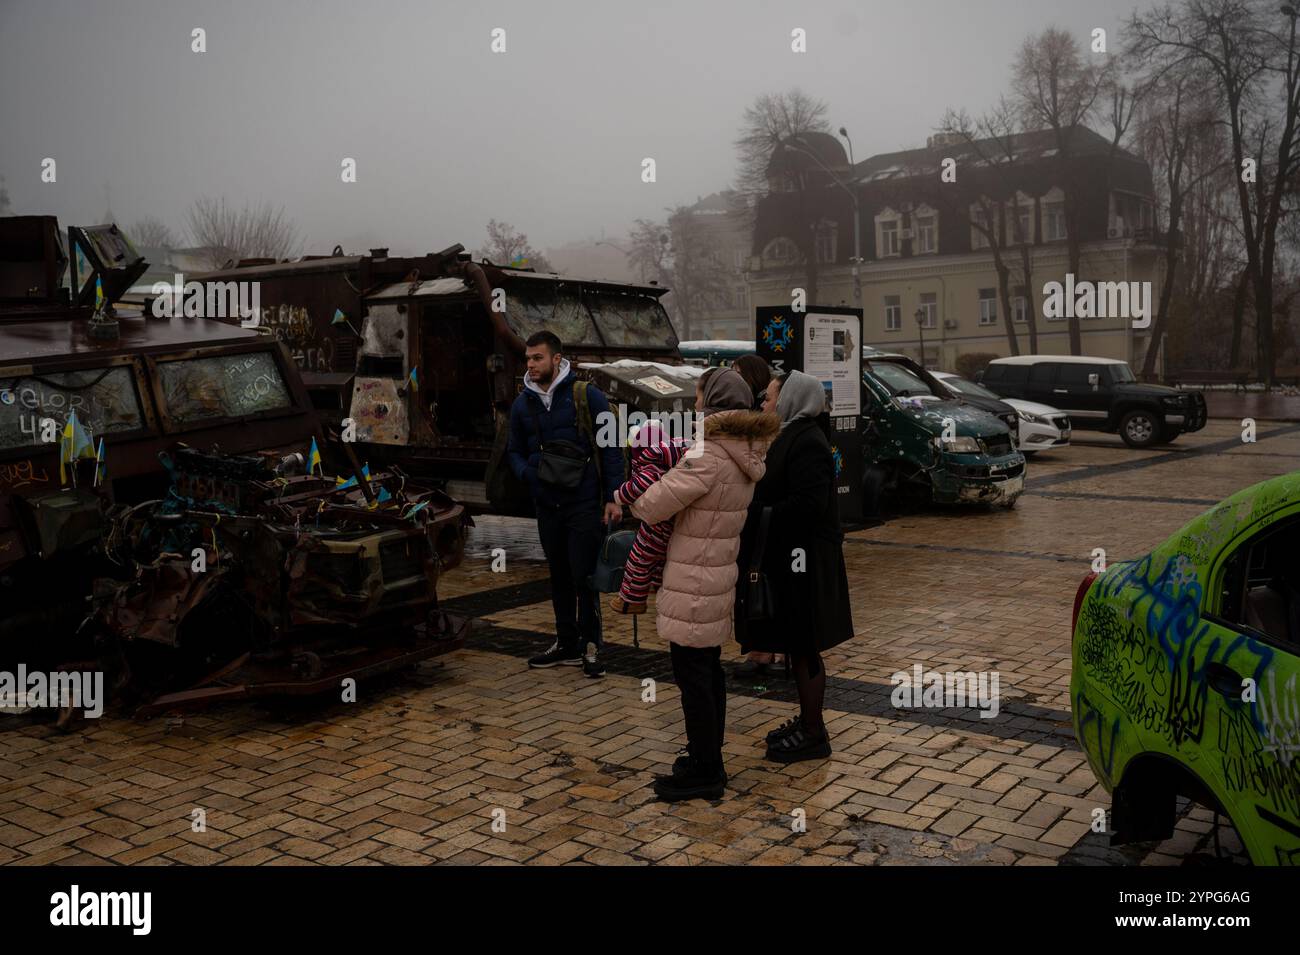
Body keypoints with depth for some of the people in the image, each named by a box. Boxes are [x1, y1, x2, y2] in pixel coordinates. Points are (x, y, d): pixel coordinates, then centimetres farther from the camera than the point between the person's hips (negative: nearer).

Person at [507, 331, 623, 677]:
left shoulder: (587, 395, -6)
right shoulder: (522, 404, 8)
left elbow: (610, 447, -4)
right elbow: (515, 451, 18)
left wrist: (613, 497, -9)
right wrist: (528, 473, -5)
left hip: (584, 502, -5)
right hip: (547, 503, 5)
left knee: (583, 575, -5)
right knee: (559, 576, 13)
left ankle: (590, 646, 7)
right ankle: (566, 644, 24)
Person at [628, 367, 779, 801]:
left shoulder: (707, 457, -22)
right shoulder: (745, 456, 5)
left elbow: (651, 507, -18)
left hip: (692, 586, -9)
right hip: (718, 577, 9)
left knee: (692, 676, 2)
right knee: (708, 671, 19)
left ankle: (704, 772, 11)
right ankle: (708, 761, 31)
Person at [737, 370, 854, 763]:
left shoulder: (807, 442, -17)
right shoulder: (792, 436, 14)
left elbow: (808, 505, -26)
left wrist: (756, 518, -21)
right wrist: (753, 514, 3)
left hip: (804, 561, -10)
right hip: (786, 557, 10)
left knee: (803, 649, -1)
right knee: (799, 648, 17)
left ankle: (813, 736, 9)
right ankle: (807, 721, 29)